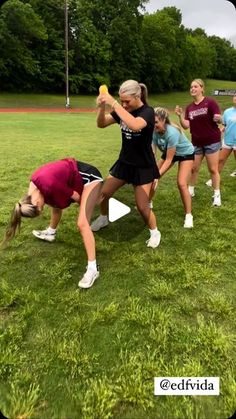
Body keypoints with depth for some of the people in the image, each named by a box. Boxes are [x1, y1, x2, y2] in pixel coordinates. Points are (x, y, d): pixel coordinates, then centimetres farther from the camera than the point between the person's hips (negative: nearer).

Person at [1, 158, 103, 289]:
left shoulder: (48, 185, -32)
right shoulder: (35, 181, -6)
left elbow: (75, 196, -19)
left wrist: (85, 205, 2)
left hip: (90, 176, -9)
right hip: (76, 173, 9)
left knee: (82, 223, -16)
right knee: (56, 201, 25)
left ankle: (92, 268, -12)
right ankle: (50, 233, 50)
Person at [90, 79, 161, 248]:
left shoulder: (148, 111, -20)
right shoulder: (122, 110, -2)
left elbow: (135, 125, -43)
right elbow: (101, 124, -4)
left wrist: (113, 103, -43)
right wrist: (102, 106, -24)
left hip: (143, 166, -6)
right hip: (124, 162, 6)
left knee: (142, 207, -6)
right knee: (103, 194, 7)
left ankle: (155, 232, 20)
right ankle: (104, 218, 37)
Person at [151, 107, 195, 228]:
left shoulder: (172, 132, -39)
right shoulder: (154, 131, -24)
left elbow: (169, 160, -33)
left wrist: (158, 174, -38)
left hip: (186, 153, -6)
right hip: (169, 152, 6)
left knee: (181, 184, -19)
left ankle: (188, 215, -3)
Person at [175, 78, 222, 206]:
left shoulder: (210, 102, -10)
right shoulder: (189, 108, 4)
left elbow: (219, 119, -13)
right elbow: (186, 126, -2)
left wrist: (218, 119, -35)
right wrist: (180, 115, -16)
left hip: (212, 141, -4)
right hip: (196, 142, 4)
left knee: (213, 169, 1)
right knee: (193, 168, 12)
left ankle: (217, 194, 13)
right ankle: (191, 190, 29)